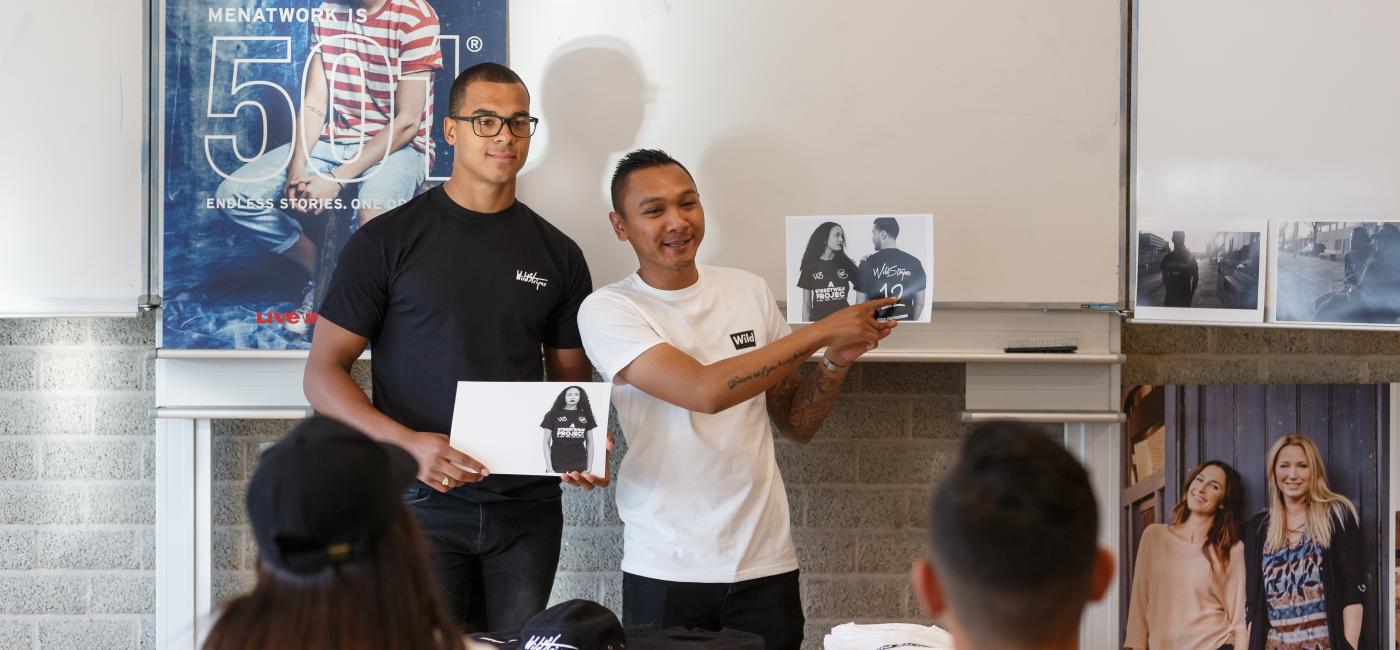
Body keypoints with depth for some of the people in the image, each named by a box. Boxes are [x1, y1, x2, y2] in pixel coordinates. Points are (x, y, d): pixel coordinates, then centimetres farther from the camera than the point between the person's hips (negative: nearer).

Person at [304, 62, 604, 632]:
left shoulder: (557, 255, 9)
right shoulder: (388, 241, -2)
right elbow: (323, 373, -3)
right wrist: (408, 442, -19)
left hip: (528, 506, 3)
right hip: (423, 501, -3)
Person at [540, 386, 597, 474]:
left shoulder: (586, 416, 8)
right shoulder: (553, 415, 0)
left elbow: (589, 442, 13)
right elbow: (546, 442, 1)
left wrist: (589, 468, 6)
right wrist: (549, 468, -6)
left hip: (579, 466, 2)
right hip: (557, 464, -2)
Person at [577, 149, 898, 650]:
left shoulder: (750, 293, 7)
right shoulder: (607, 311, -8)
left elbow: (798, 425, 12)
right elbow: (705, 391, -22)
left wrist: (837, 361, -7)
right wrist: (820, 331, -19)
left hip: (766, 562, 3)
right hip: (667, 570, -3)